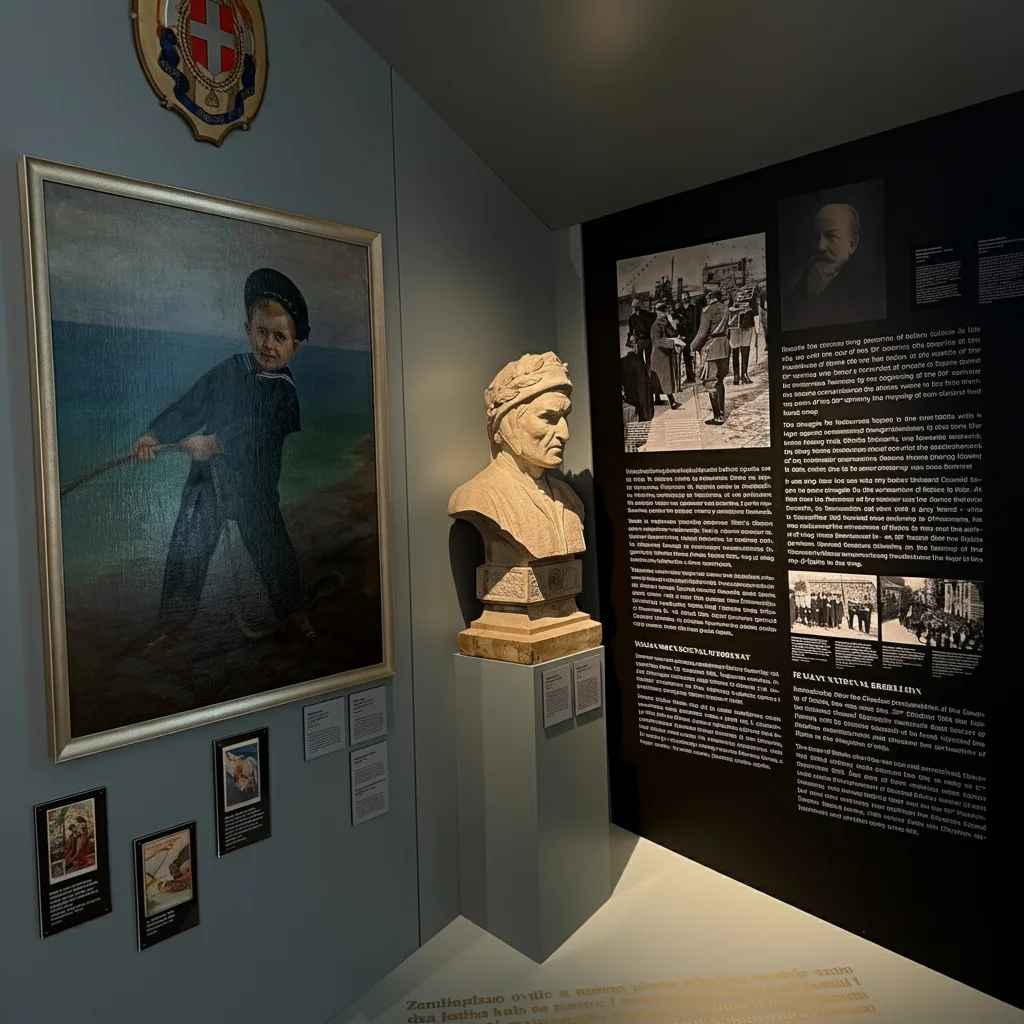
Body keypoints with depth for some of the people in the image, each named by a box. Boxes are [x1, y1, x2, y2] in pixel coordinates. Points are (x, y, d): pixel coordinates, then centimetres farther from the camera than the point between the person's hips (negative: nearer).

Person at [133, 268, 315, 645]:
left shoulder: (284, 390, -8)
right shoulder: (228, 370, 3)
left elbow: (261, 436, -21)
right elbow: (189, 406, 3)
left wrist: (215, 443, -26)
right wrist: (153, 434, -8)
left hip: (254, 481, -3)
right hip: (209, 474, 3)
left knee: (271, 546, 4)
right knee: (187, 544, 6)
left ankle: (291, 608, 23)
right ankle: (177, 614, 21)